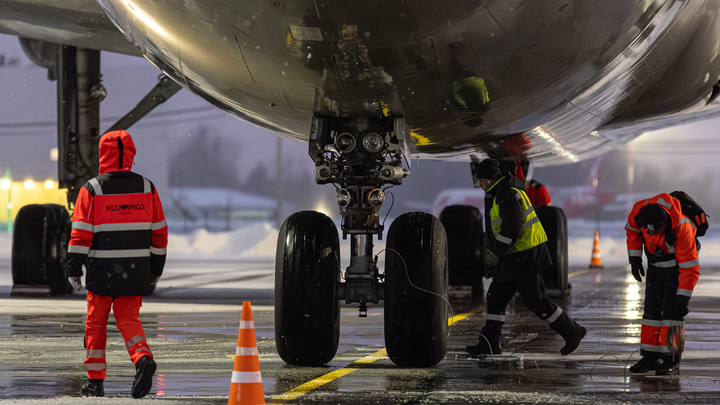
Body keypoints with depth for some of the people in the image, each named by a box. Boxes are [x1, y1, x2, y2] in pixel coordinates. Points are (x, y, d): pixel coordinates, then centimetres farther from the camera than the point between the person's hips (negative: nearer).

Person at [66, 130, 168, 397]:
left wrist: (74, 269, -2)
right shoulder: (146, 188, 3)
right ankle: (143, 358, -20)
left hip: (102, 270, -2)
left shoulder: (92, 190, -7)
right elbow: (159, 233, 7)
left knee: (96, 322, 11)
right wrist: (156, 270, 15)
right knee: (128, 318, 8)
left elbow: (80, 234, -9)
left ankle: (95, 381, 15)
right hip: (136, 270, 2)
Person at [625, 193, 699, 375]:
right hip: (656, 261, 5)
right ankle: (650, 356, 9)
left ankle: (672, 361, -14)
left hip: (680, 259, -5)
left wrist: (682, 299, -34)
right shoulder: (639, 210, -26)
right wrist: (634, 258, -1)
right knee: (651, 307, 3)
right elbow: (632, 230, 0)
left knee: (671, 309, -15)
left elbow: (690, 269, -33)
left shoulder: (681, 229, -38)